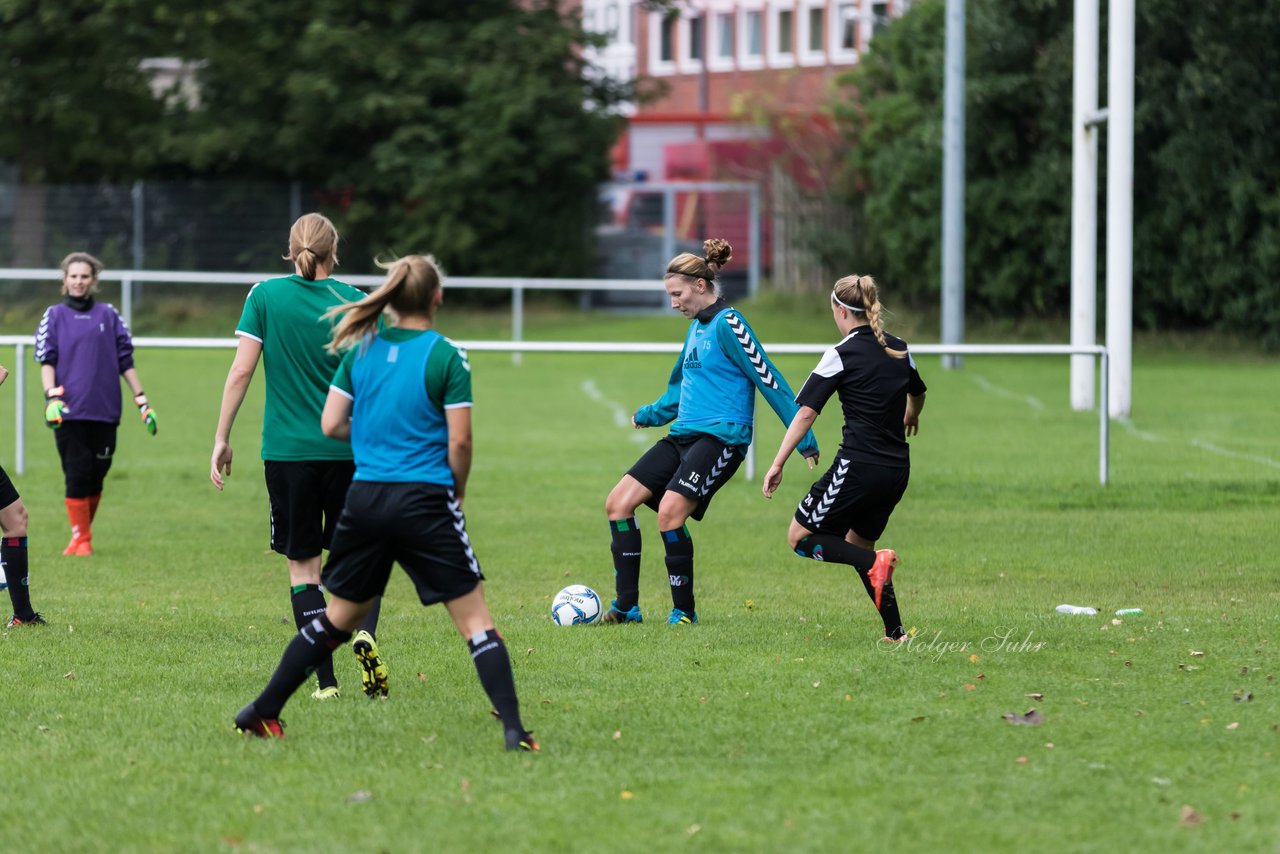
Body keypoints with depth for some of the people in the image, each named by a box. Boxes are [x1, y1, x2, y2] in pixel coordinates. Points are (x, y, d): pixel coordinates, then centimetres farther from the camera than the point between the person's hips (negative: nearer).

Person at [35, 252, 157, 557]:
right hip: (70, 411, -2)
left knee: (97, 475, 2)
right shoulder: (54, 316, 9)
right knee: (77, 474, -6)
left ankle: (83, 532, 16)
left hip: (105, 410, 2)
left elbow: (125, 360, 15)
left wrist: (141, 400, 11)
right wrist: (52, 396, -15)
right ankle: (80, 539, 1)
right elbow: (46, 360, 1)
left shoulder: (109, 315, 13)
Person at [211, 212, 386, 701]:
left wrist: (222, 438, 1)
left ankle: (326, 680, 1)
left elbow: (241, 371, -5)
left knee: (302, 565, 7)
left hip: (287, 452, -1)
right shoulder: (354, 302, 0)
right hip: (349, 450, 1)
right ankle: (365, 632, -16)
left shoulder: (265, 296, -1)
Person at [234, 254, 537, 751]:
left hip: (365, 499, 5)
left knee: (338, 619, 19)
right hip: (425, 501, -5)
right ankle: (513, 729, -10)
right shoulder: (446, 357, -7)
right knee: (475, 621, 0)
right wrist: (457, 490, 9)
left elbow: (331, 424, 6)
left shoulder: (361, 350, 5)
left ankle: (263, 712, 22)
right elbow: (459, 440, -9)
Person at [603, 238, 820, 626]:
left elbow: (769, 381, -13)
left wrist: (804, 439, -15)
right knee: (619, 502, -2)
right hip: (684, 435, 9)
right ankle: (626, 606, 1)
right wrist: (648, 415, 41)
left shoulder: (727, 324, -11)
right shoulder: (696, 327, 17)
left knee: (670, 509, -26)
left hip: (721, 437, -9)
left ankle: (684, 610, -11)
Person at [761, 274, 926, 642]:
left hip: (858, 466, -7)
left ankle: (875, 563, -17)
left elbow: (805, 412, -13)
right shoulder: (899, 349, 11)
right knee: (857, 543, 22)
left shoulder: (842, 355, -9)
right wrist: (910, 418, 55)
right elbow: (917, 393, 32)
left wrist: (778, 464, -12)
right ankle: (895, 631, 11)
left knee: (800, 537, 4)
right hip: (897, 470, 7)